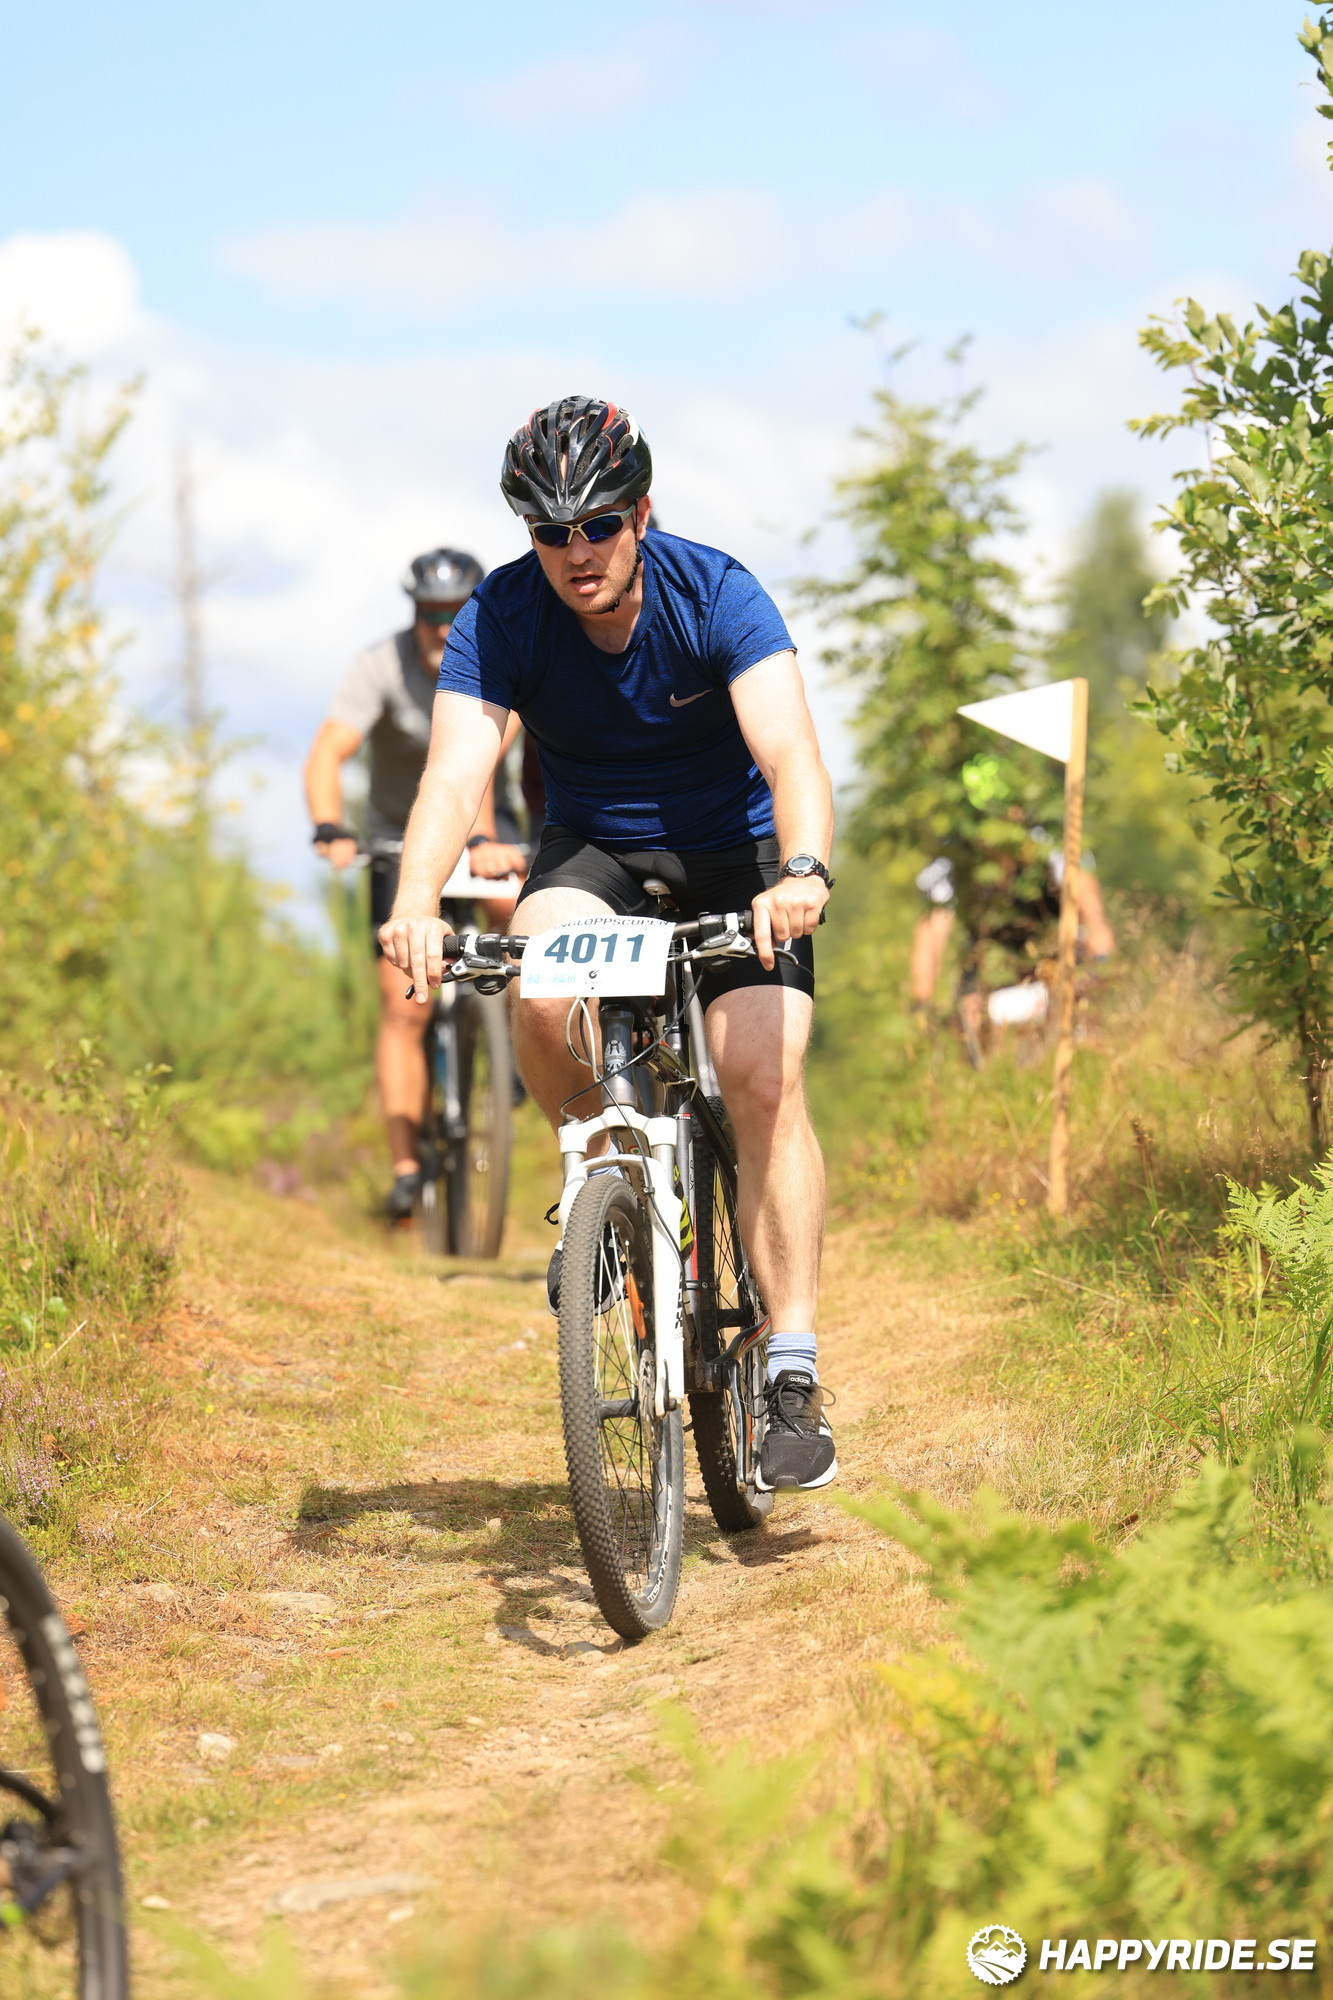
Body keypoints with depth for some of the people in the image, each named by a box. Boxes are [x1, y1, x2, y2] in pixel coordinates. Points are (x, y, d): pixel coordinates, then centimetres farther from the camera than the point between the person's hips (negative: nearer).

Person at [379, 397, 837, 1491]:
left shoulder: (715, 593, -23)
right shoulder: (500, 620, -18)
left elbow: (791, 752, -36)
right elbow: (457, 770, -31)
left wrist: (802, 871, -56)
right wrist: (416, 903, -50)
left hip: (732, 850, -1)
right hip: (594, 847, 2)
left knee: (764, 1076, -20)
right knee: (542, 990, -32)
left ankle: (795, 1372, -16)